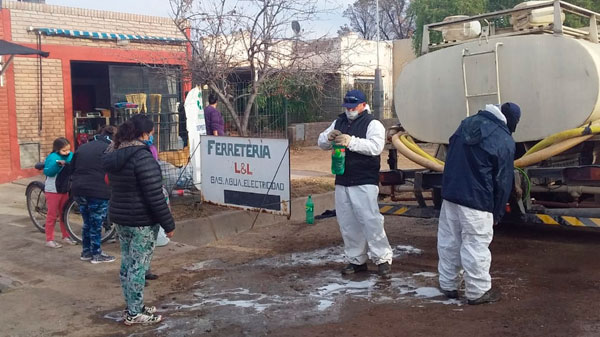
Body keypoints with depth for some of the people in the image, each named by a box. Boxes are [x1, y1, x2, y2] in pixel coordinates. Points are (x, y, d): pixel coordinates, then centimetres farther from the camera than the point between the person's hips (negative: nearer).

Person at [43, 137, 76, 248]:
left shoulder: (71, 156, 0)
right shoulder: (53, 157, -16)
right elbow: (47, 172, -26)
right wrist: (58, 164, -39)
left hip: (65, 189, 6)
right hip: (53, 190, -5)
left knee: (63, 214, 15)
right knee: (52, 215, 1)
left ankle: (66, 236, 25)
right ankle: (49, 240, 8)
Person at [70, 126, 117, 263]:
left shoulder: (82, 147, 16)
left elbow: (72, 168, 17)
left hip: (79, 190, 6)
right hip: (98, 192, -6)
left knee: (87, 223, 19)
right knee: (96, 224, 5)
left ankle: (86, 252, 27)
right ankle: (96, 255, 13)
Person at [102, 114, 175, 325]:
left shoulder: (113, 155, 8)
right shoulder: (142, 157, -20)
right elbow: (154, 195, -21)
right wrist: (168, 223, -15)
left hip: (119, 217, 9)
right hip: (141, 221, -9)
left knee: (127, 263, 15)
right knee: (138, 266, 0)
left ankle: (133, 307, 26)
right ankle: (134, 313, 7)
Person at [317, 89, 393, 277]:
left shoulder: (373, 124, -5)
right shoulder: (339, 122, 15)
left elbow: (376, 146, -21)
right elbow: (322, 143, 15)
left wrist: (351, 142, -29)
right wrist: (329, 137, -9)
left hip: (365, 183, -6)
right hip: (342, 182, 7)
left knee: (371, 221, -9)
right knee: (347, 223, 10)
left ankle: (383, 258, 3)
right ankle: (356, 260, 21)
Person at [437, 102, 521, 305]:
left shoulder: (468, 123, 9)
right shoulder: (505, 142, -9)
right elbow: (503, 182, -5)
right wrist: (497, 213, 3)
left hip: (449, 193, 7)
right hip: (476, 200, -6)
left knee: (448, 241, 13)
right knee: (476, 246, 3)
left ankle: (448, 285, 25)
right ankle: (478, 291, 13)